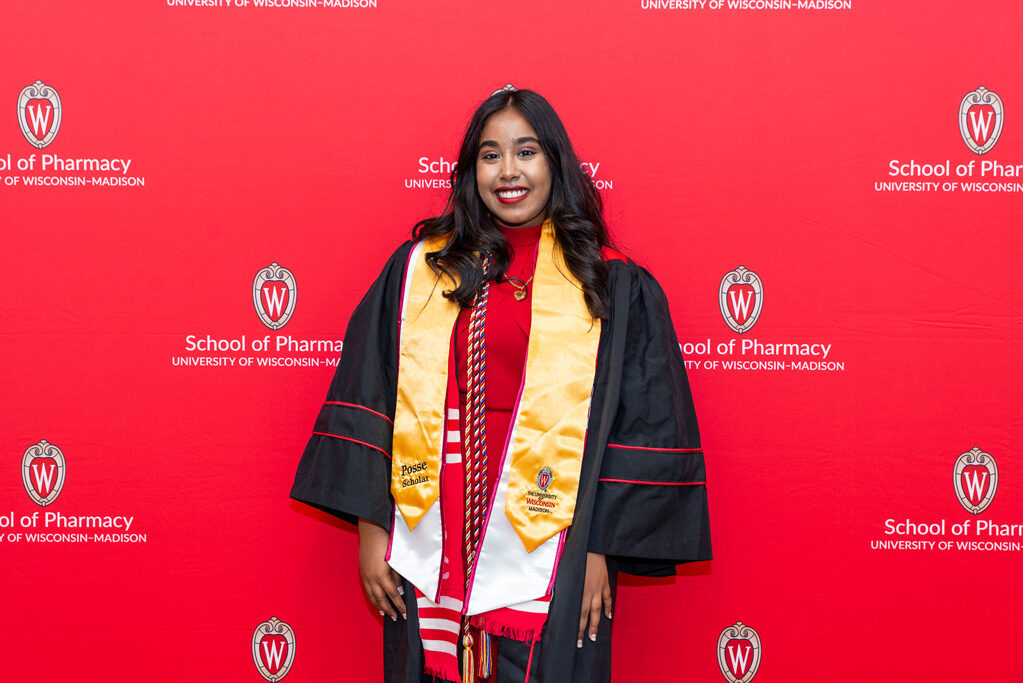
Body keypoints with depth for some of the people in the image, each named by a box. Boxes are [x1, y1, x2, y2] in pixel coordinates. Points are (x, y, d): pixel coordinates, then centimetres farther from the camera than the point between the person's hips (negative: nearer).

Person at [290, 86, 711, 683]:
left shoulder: (612, 287, 2)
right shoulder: (418, 270, 7)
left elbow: (648, 430, 0)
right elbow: (366, 402, 5)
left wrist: (602, 547, -5)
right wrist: (372, 529, 0)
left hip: (546, 562, -1)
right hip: (430, 549, 2)